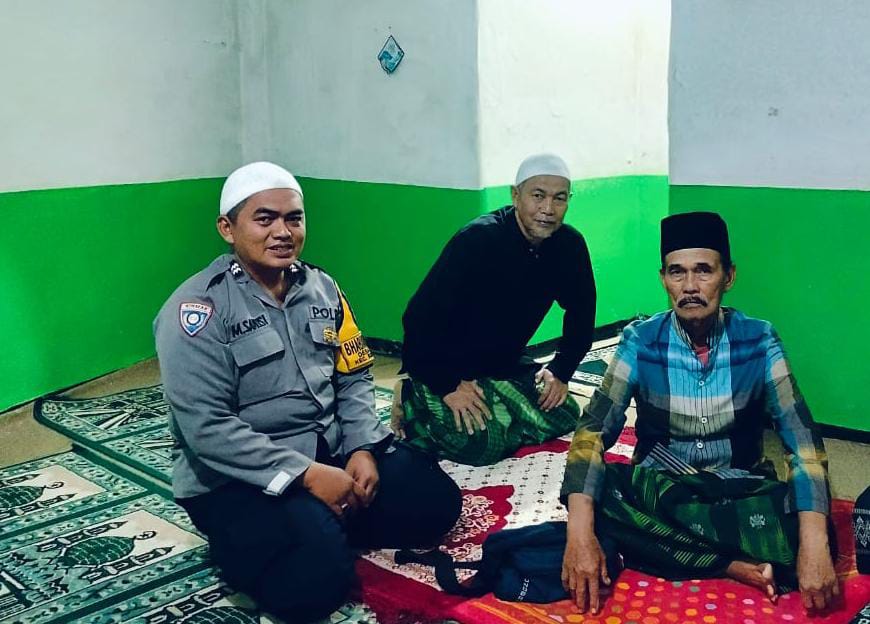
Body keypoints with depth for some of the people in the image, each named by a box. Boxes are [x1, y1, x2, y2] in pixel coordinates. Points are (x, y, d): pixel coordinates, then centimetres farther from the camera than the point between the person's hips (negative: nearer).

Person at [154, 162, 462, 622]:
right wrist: (307, 475, -23)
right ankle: (251, 543, 3)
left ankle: (323, 528, 5)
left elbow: (354, 379, 10)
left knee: (435, 500, -6)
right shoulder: (199, 309, -15)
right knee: (316, 576, -27)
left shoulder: (322, 288, 6)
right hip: (237, 478, -6)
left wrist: (362, 449, -8)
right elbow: (206, 429, -21)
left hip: (332, 449, 6)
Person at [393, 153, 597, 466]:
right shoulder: (478, 240, -25)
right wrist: (448, 387, -25)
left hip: (505, 366, 7)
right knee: (481, 443, -24)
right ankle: (411, 405, 0)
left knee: (564, 416, 0)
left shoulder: (570, 246, -7)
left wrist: (561, 371, 2)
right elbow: (420, 316, -26)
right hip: (446, 366, -7)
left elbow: (581, 311, 10)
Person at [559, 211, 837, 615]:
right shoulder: (640, 341, -11)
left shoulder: (758, 340, -10)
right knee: (600, 495, -32)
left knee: (796, 526, -32)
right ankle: (736, 567, -23)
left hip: (740, 490, 0)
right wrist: (580, 532, -35)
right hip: (657, 488, 0)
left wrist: (814, 544, -31)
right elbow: (594, 429, -19)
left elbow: (802, 437, -16)